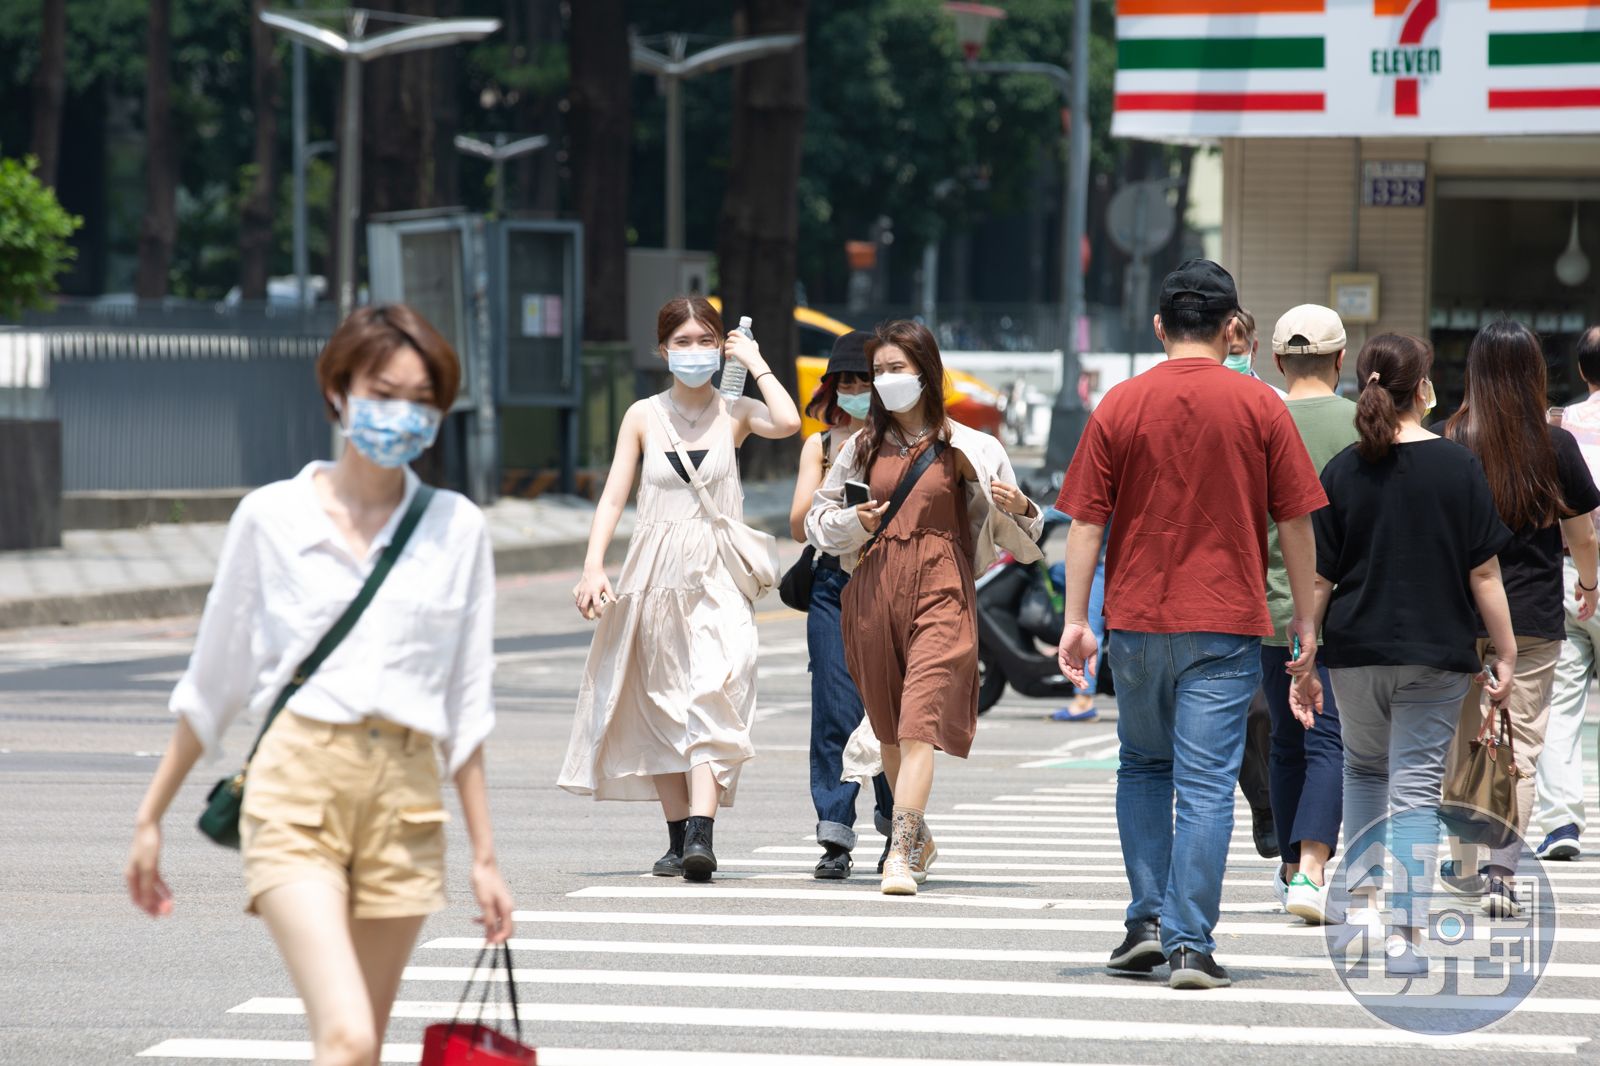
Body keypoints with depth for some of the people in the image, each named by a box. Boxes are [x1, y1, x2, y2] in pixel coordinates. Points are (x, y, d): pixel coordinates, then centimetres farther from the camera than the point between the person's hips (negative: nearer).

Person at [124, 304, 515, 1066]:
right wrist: (151, 817, 14)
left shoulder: (457, 530, 8)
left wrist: (484, 856, 11)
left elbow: (466, 707, 13)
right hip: (297, 786, -3)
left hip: (406, 800, 3)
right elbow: (213, 683, 11)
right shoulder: (271, 517, 3)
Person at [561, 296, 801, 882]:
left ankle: (701, 834, -27)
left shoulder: (734, 413, 3)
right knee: (663, 706, 6)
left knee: (712, 701, -17)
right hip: (656, 574, 3)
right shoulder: (644, 416, 7)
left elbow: (787, 423, -19)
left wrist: (755, 362, -6)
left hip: (718, 576, -2)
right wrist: (594, 566, -6)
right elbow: (613, 497, 5)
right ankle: (678, 838, 14)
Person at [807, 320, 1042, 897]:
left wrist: (1020, 507, -16)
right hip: (873, 589, 4)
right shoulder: (863, 446, 10)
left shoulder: (963, 448, 1)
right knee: (888, 726, 13)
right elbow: (819, 517, 18)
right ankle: (918, 837, 33)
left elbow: (1012, 533, 6)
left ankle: (901, 855, -22)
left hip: (940, 592, -4)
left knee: (919, 723, -15)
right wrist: (855, 521, -2)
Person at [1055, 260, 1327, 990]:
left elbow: (1086, 522, -1)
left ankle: (1148, 922, 13)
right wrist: (1305, 618, 8)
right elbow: (1294, 523, 0)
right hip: (1226, 625, -2)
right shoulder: (1259, 407, -2)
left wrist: (1077, 617, 3)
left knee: (1143, 769, 19)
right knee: (1206, 784, -2)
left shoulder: (1119, 407, 0)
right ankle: (1189, 945, -6)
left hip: (1138, 618, 2)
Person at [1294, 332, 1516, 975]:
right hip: (1436, 654, -2)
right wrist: (1506, 654, 3)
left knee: (1365, 769, 24)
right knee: (1416, 786, 1)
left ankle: (1362, 904, 22)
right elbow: (1484, 571, -5)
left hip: (1354, 653, 2)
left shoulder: (1342, 472, -2)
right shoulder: (1460, 467, -6)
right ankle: (1405, 936, -7)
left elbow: (1317, 578, -2)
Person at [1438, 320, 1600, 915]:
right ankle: (1502, 871, -12)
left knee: (1461, 745, 15)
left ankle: (1465, 865, 26)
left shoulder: (1449, 443, -6)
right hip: (1534, 619, -1)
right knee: (1520, 748, 0)